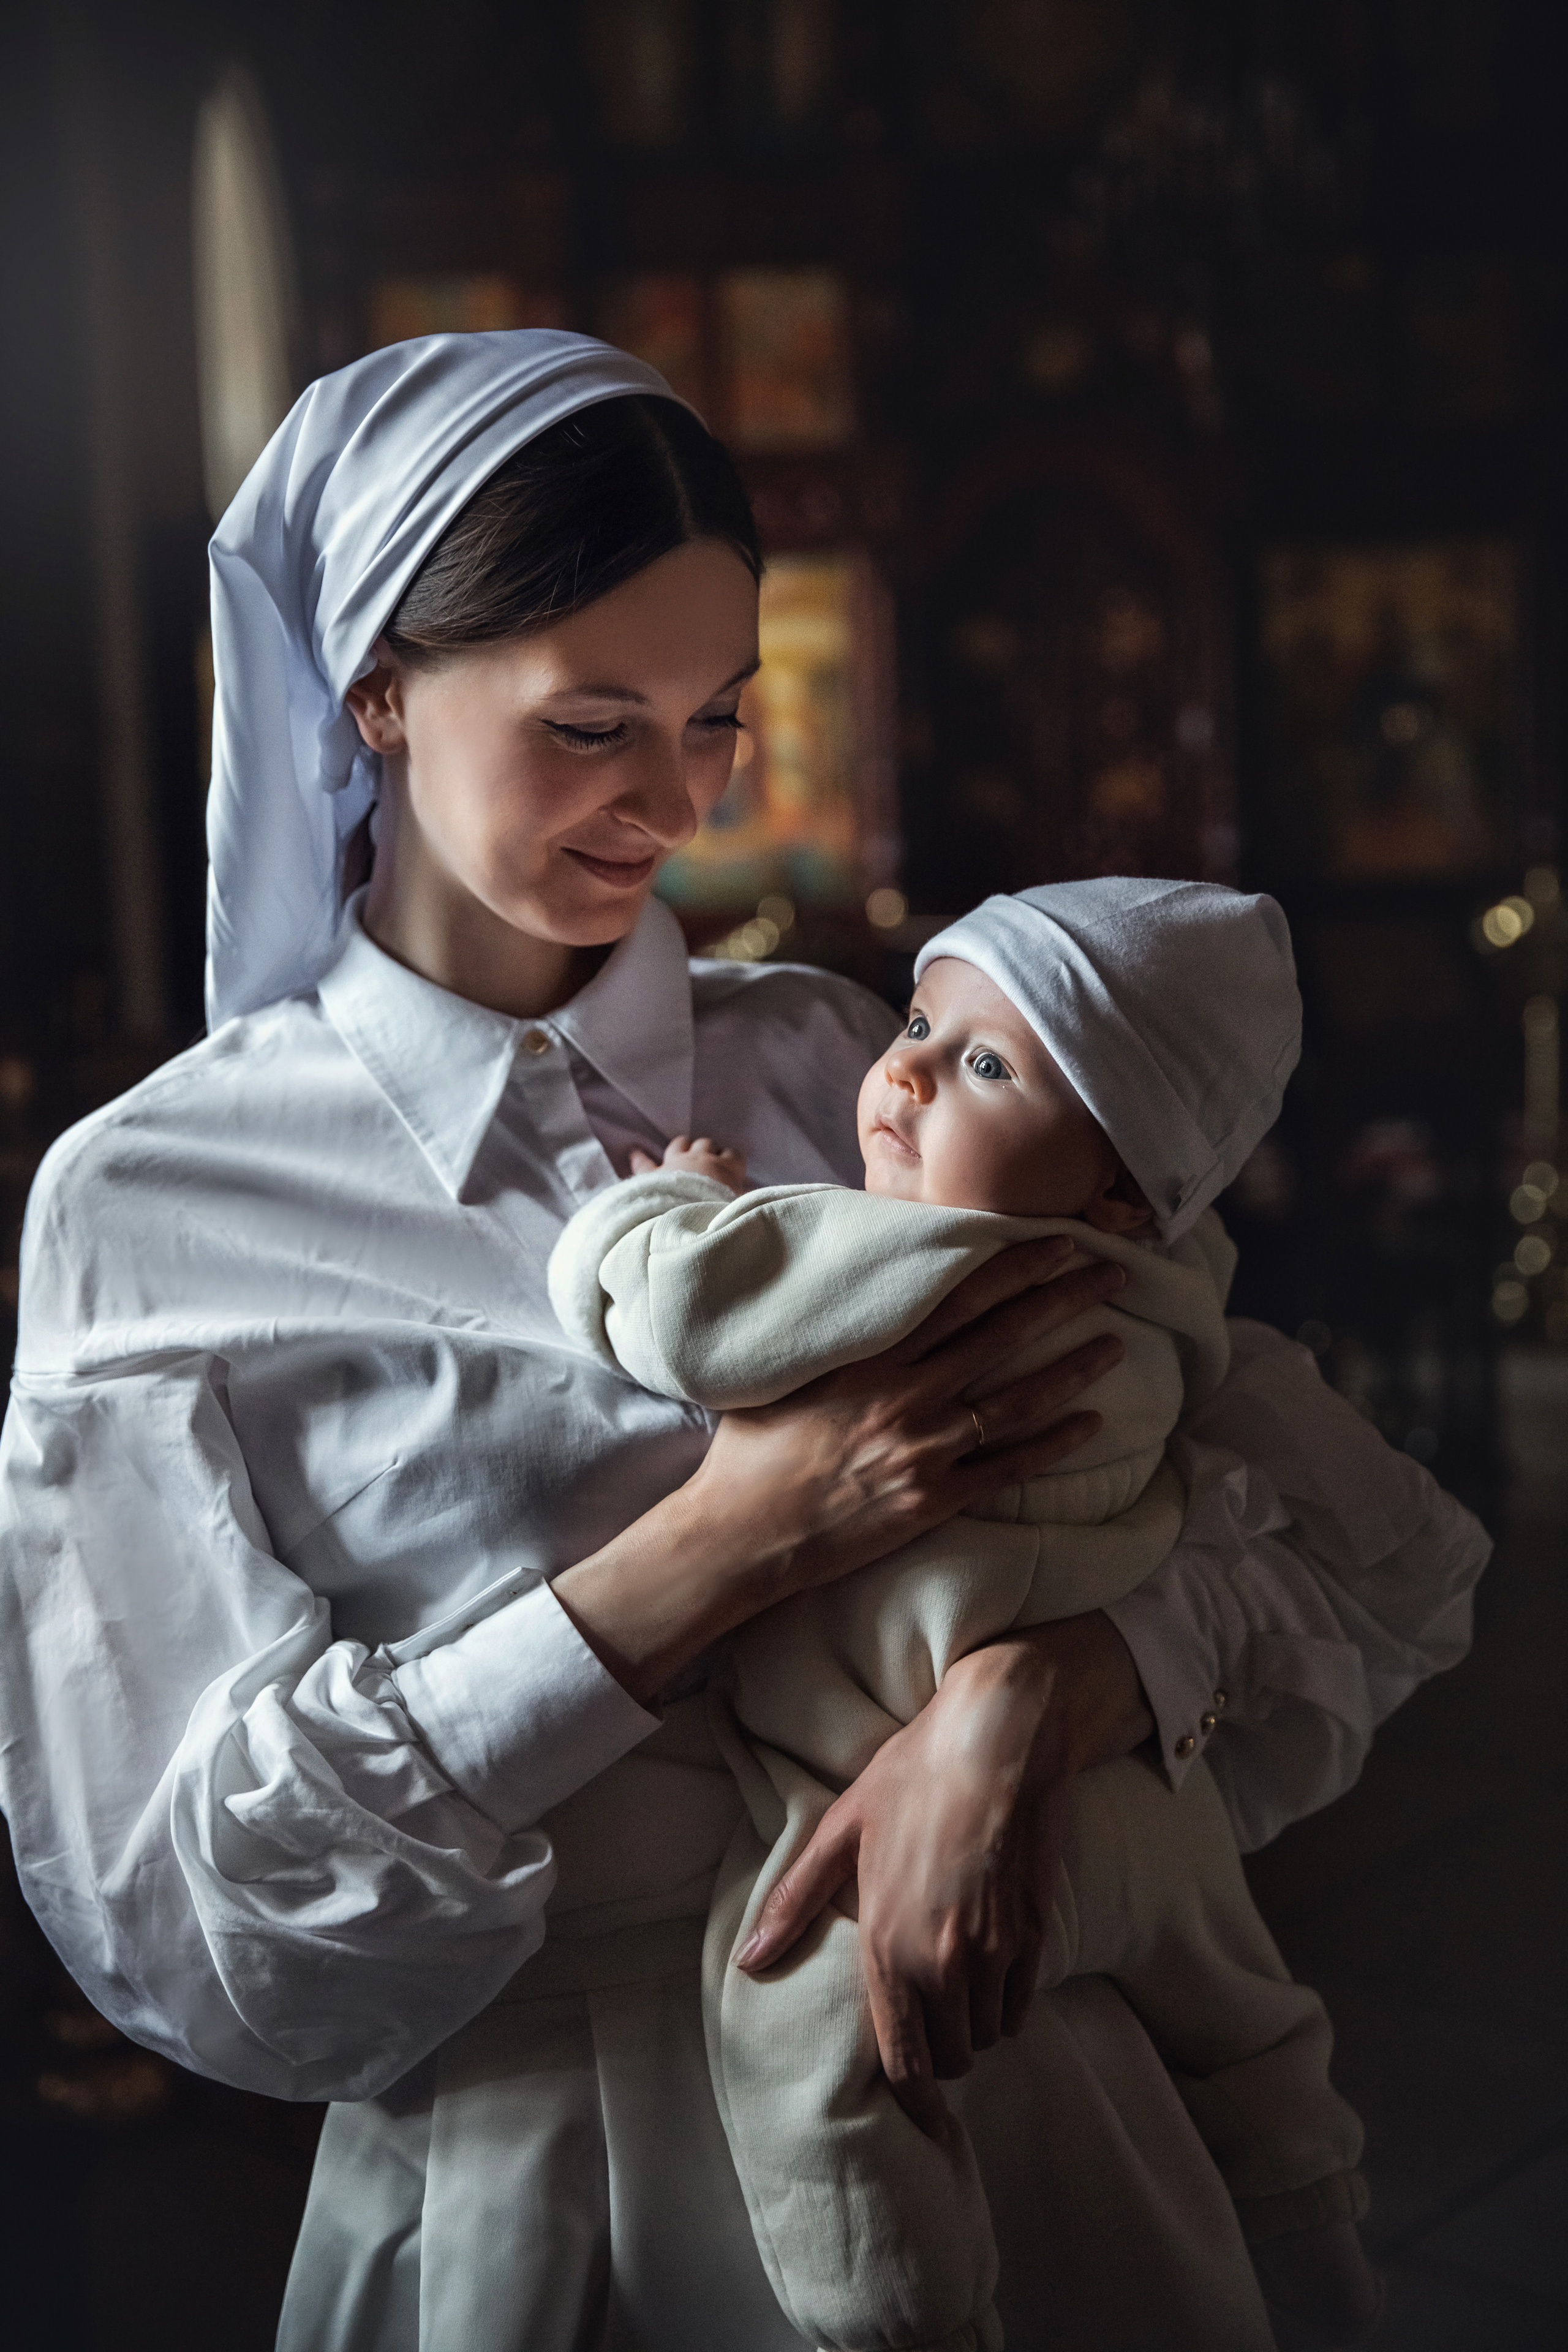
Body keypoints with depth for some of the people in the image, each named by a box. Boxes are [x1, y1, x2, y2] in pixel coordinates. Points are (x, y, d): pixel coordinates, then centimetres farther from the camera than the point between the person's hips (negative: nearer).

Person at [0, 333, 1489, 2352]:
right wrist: (718, 1554, -22)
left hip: (1009, 2113, 3)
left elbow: (1379, 1548, -5)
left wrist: (1026, 1695, -26)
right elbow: (175, 1917, -13)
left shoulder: (857, 1075, -3)